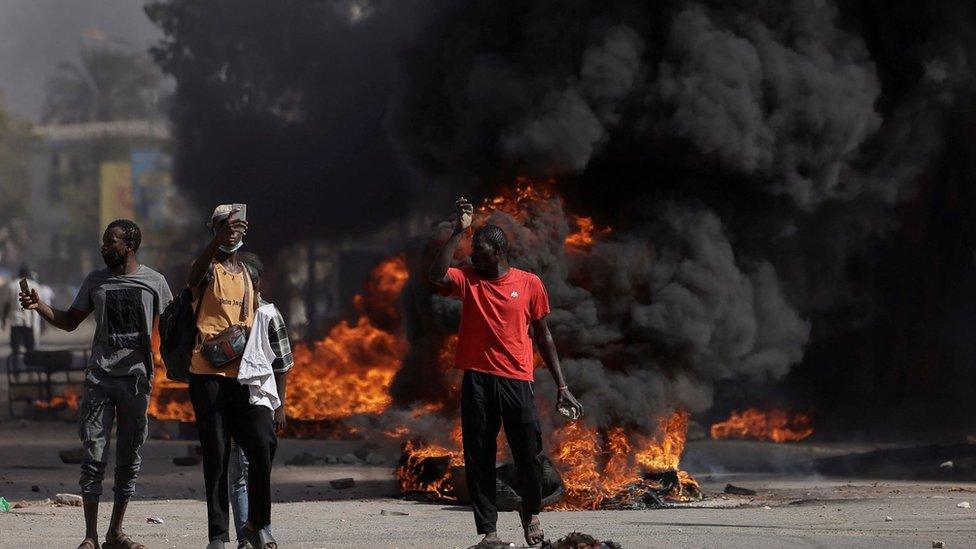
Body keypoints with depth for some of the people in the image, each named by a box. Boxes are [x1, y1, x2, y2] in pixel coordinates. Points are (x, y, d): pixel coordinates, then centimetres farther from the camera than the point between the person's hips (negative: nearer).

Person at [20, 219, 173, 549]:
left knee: (129, 459, 4)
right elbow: (69, 321, 15)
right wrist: (39, 306, -2)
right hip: (99, 378, 1)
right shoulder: (95, 281, 9)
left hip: (136, 377, -1)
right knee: (94, 457, -5)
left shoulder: (154, 282, 4)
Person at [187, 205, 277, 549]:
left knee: (263, 443, -10)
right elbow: (195, 276, -25)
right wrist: (218, 240, -43)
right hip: (209, 375, -4)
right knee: (216, 455, -2)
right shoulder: (209, 269, 1)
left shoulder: (249, 274, 19)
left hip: (245, 375, 4)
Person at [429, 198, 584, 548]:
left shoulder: (529, 284, 6)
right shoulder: (468, 281, 8)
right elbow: (437, 276, -14)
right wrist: (458, 232, -11)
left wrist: (561, 387, 9)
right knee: (479, 459, 0)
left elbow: (543, 336, 11)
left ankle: (531, 513, 26)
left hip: (518, 381, -1)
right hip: (477, 381, 1)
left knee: (529, 455, -1)